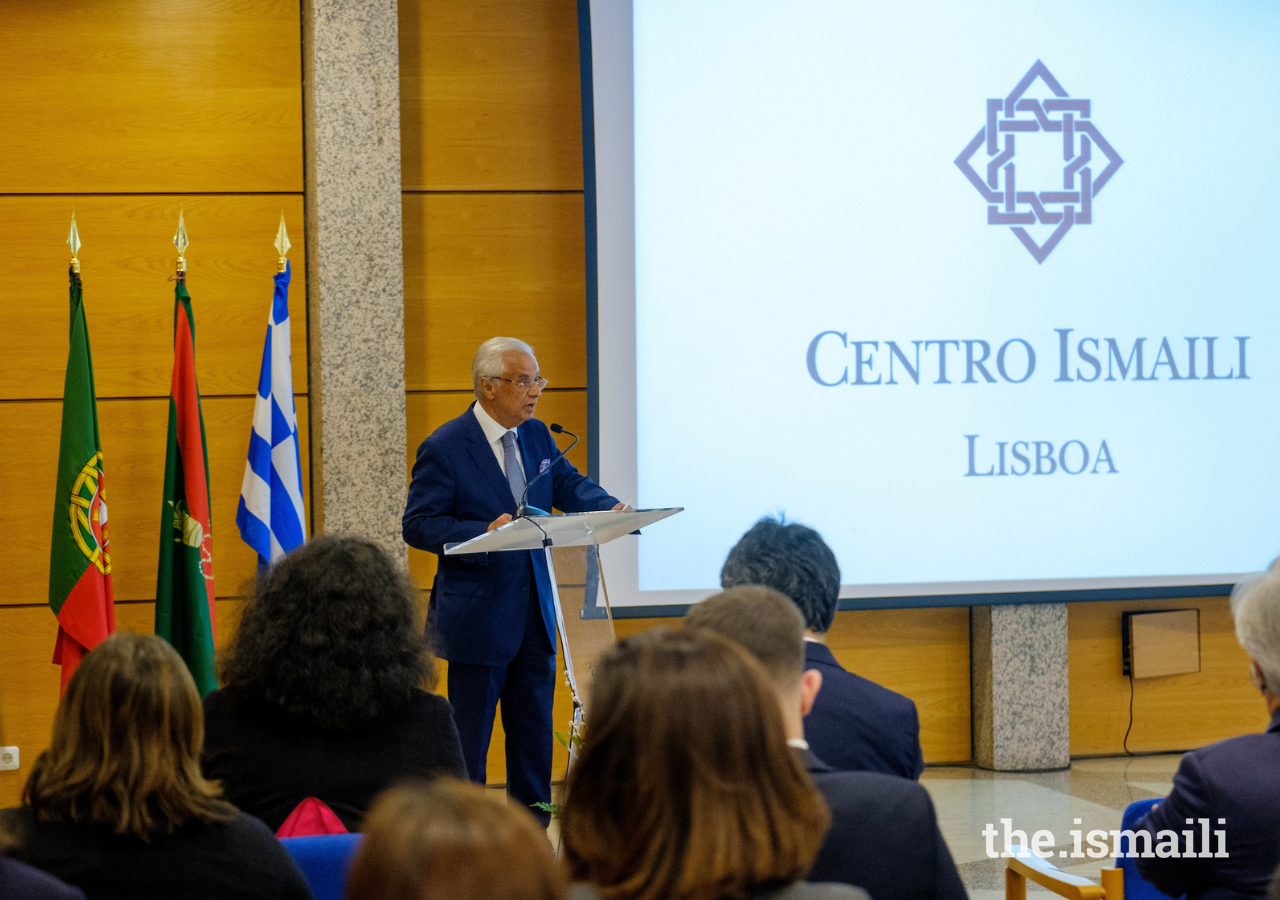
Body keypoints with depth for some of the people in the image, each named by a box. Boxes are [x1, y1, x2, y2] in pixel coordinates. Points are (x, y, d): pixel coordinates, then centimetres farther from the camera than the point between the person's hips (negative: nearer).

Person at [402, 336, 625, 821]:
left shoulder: (536, 436, 8)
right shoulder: (444, 447, -13)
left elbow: (567, 484, 10)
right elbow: (418, 525, -14)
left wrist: (611, 507, -12)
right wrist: (484, 533, -28)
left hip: (535, 608, 7)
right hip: (478, 613, -6)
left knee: (535, 722, 14)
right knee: (469, 731, 3)